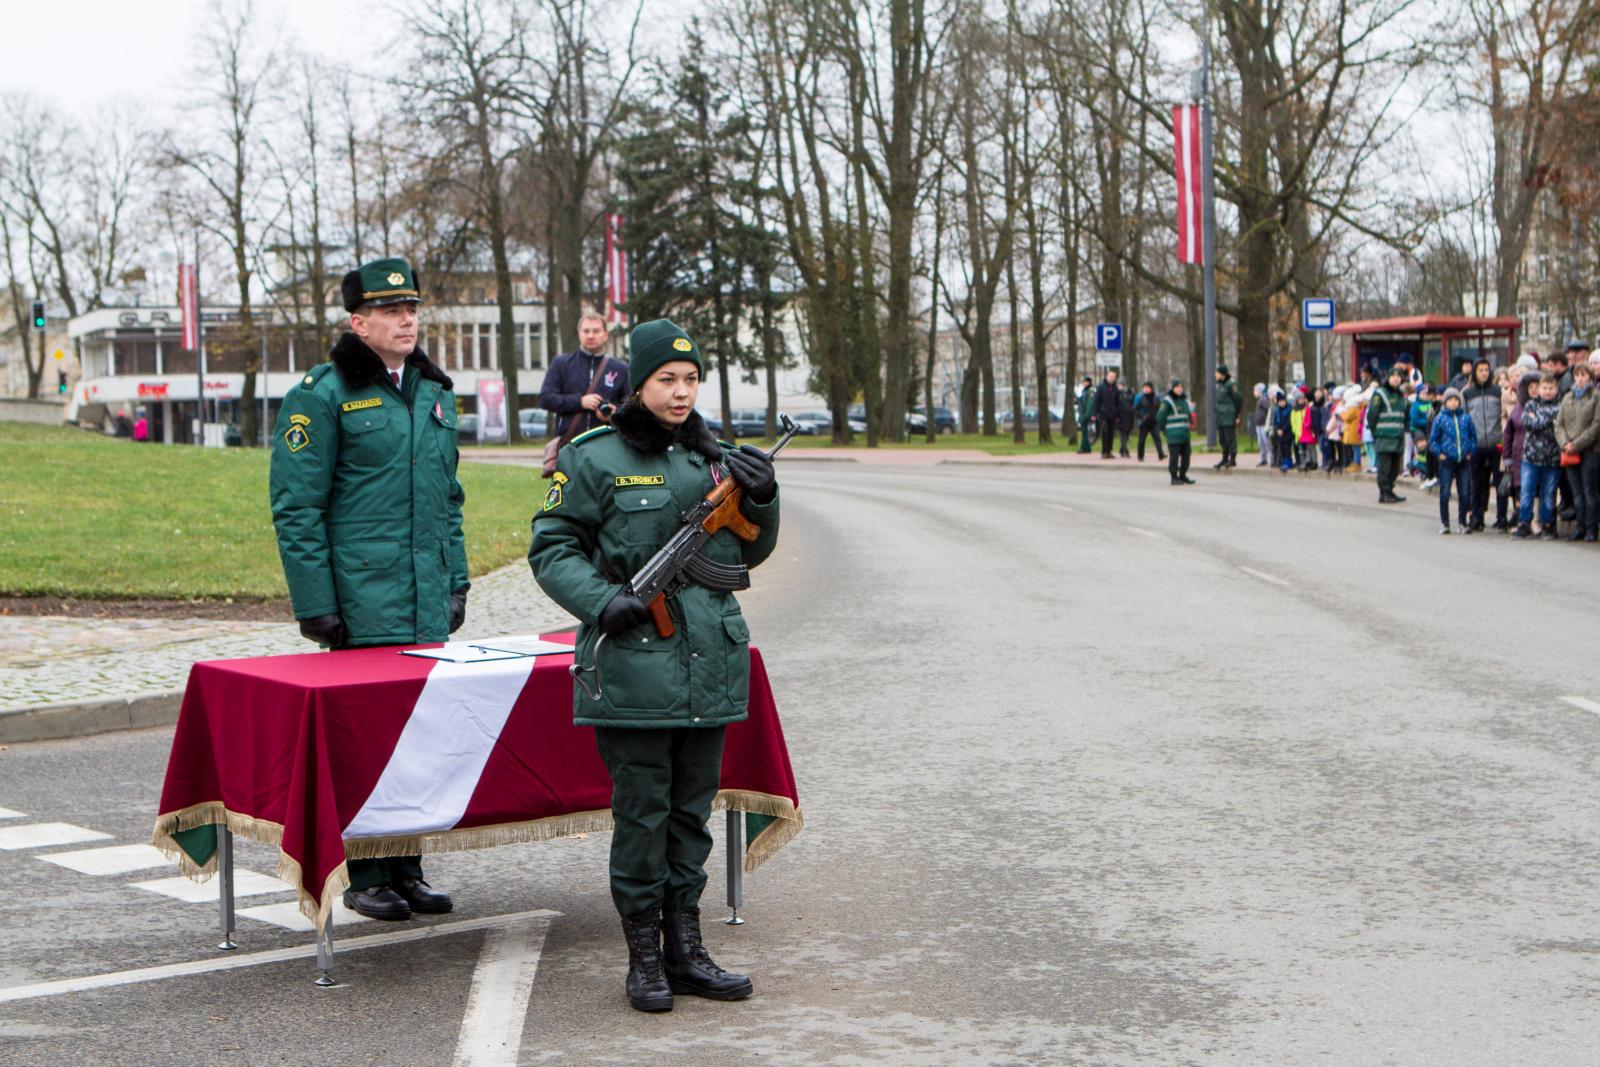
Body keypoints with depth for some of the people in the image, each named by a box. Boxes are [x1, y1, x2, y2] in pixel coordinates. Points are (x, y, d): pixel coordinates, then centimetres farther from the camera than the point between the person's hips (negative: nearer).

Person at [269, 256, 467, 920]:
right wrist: (315, 603, -13)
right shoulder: (322, 393, -6)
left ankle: (408, 868, 20)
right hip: (361, 601, -6)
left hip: (428, 604, 6)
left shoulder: (435, 391, 14)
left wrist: (457, 579, 15)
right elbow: (296, 506, -9)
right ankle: (364, 876, 10)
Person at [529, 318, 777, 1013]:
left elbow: (749, 553, 18)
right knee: (642, 812, 0)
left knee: (692, 810, 12)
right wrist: (600, 600, -16)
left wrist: (760, 500, -1)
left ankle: (685, 948, 21)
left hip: (710, 663, 5)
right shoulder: (594, 460, -3)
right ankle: (644, 956, 11)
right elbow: (551, 547, -2)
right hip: (633, 663, -5)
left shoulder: (715, 457, 11)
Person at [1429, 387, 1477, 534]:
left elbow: (1473, 436, 13)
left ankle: (1463, 522, 14)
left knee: (1465, 493, 3)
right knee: (1444, 493, -3)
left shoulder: (1466, 418, 5)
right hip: (1447, 462, -2)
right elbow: (1433, 439, 5)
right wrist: (1439, 453, -4)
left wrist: (1470, 452, 3)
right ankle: (1444, 523, 6)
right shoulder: (1440, 418, 0)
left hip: (1464, 461, 2)